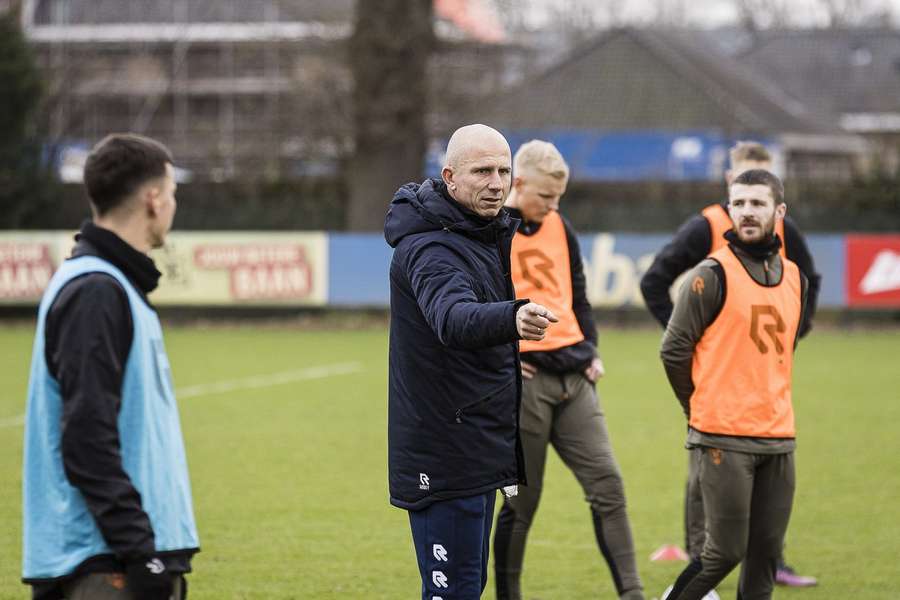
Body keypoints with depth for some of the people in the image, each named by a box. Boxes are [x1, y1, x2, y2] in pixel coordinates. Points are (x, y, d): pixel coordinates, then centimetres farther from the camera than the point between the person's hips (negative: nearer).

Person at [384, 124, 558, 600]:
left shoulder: (486, 234, 12)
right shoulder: (431, 249, -20)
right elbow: (454, 319, -42)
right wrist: (512, 319, -60)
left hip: (476, 450, 10)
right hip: (446, 456, -10)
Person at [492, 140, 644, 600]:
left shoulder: (559, 227, 15)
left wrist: (590, 350, 12)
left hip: (573, 376, 6)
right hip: (523, 378, -6)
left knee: (606, 482, -2)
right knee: (522, 499, -1)